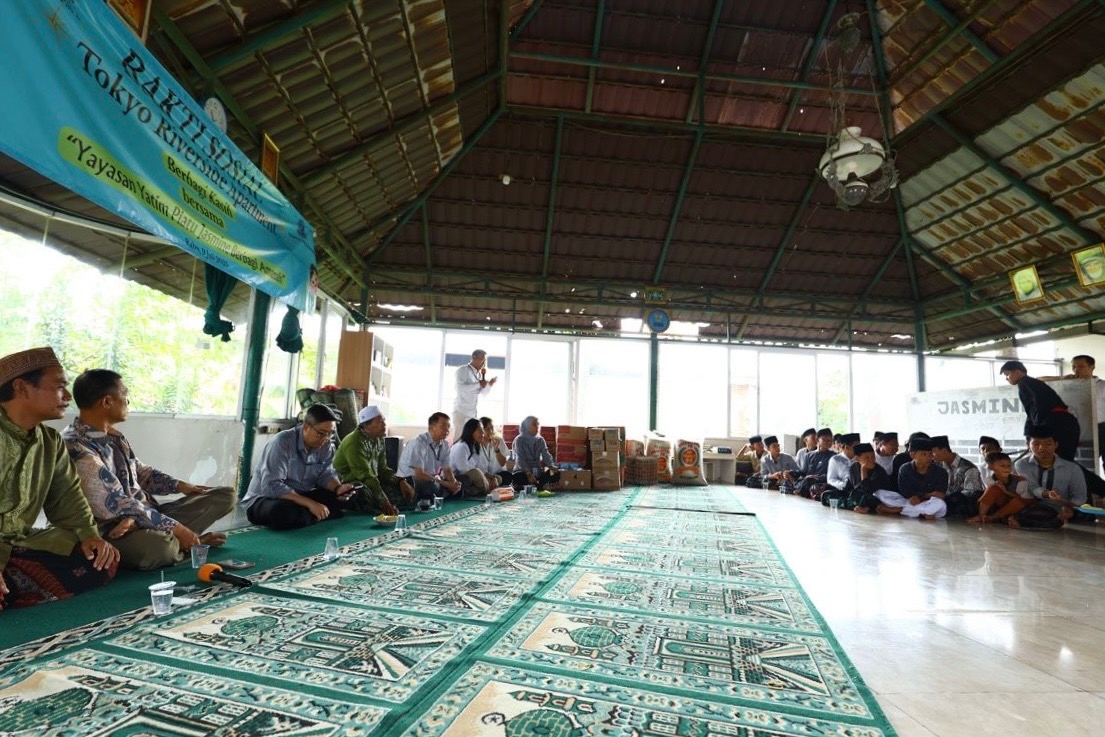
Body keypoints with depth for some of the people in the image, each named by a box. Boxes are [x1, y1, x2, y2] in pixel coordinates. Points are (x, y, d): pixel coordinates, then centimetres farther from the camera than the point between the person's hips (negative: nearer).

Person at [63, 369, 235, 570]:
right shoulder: (76, 447, -19)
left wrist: (179, 485, 6)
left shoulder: (113, 435, 9)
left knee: (226, 495, 0)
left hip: (146, 513, 9)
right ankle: (178, 543, -9)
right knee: (159, 548, -43)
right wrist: (176, 528, -24)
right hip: (113, 530, -9)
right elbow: (117, 505, -24)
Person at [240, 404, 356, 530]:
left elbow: (326, 475, 2)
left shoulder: (326, 444, -6)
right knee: (283, 513, -38)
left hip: (301, 497, 5)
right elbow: (271, 487, -30)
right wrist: (310, 503, -36)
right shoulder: (282, 442, -24)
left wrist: (338, 488, -21)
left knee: (345, 498, -13)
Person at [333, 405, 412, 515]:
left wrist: (400, 481, -9)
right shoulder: (355, 443, -24)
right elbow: (365, 476, -29)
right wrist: (384, 502, -34)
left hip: (373, 481, 8)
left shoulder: (379, 440, 3)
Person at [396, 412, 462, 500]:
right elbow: (419, 474, -23)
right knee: (434, 487, -34)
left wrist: (453, 483, -17)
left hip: (432, 479, 7)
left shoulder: (445, 445, 2)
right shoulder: (419, 442, -20)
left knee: (459, 487, -11)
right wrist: (445, 484, -23)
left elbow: (447, 470, 6)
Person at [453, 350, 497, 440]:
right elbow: (461, 387, -20)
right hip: (461, 410, -6)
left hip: (474, 412, 7)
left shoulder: (479, 373, 15)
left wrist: (490, 383, -3)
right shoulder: (463, 370, -6)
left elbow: (484, 392, 15)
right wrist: (479, 383, -19)